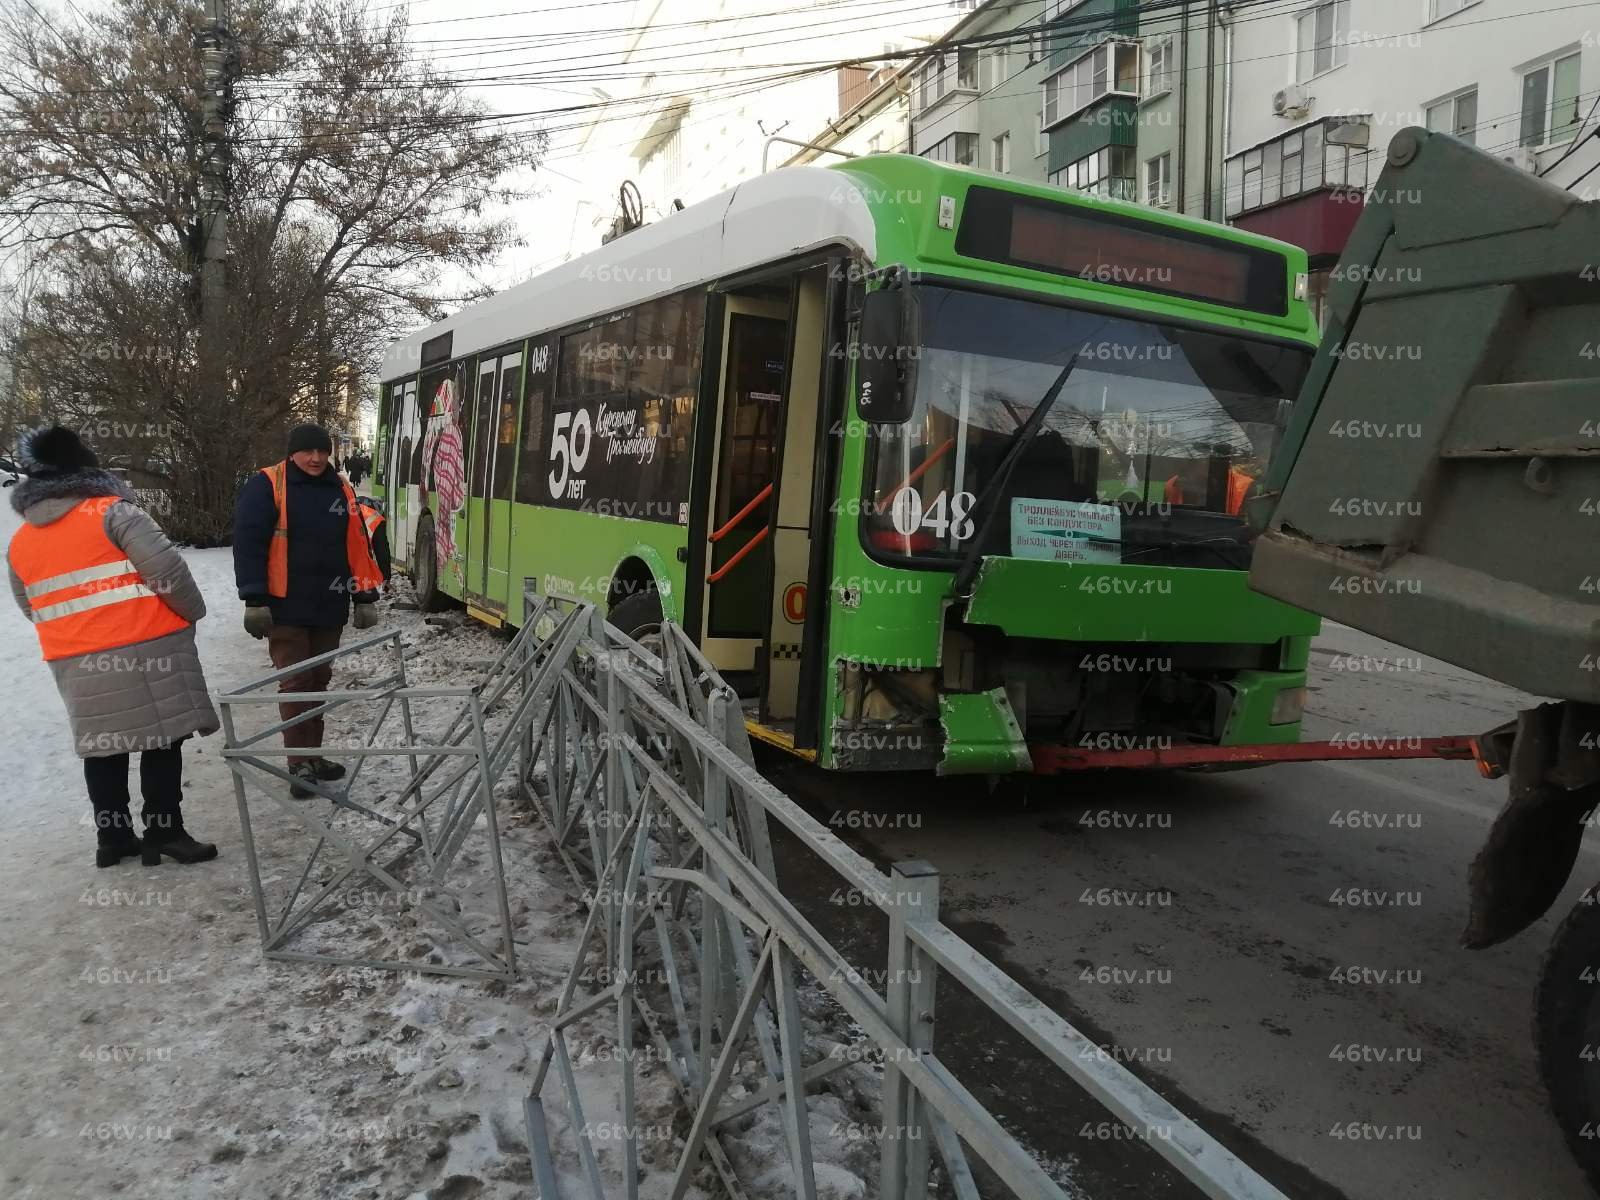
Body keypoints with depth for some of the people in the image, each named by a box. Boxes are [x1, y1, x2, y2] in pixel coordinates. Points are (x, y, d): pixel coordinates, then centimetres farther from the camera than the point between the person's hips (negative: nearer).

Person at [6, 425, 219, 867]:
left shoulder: (19, 542, 12)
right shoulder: (112, 512, -8)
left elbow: (31, 608, 20)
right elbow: (166, 568, -15)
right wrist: (191, 612, 0)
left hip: (75, 664, 6)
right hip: (144, 648, -6)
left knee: (103, 748, 14)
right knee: (161, 740, 1)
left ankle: (112, 837, 21)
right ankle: (164, 832, 3)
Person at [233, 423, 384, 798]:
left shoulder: (341, 490, 9)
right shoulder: (266, 486, -6)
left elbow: (358, 546, 10)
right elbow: (248, 543, -11)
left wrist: (365, 597, 6)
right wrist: (255, 601, -16)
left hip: (330, 607, 5)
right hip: (285, 607, -5)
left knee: (318, 681, 12)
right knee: (295, 682, -4)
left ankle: (312, 756, 23)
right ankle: (301, 765, 2)